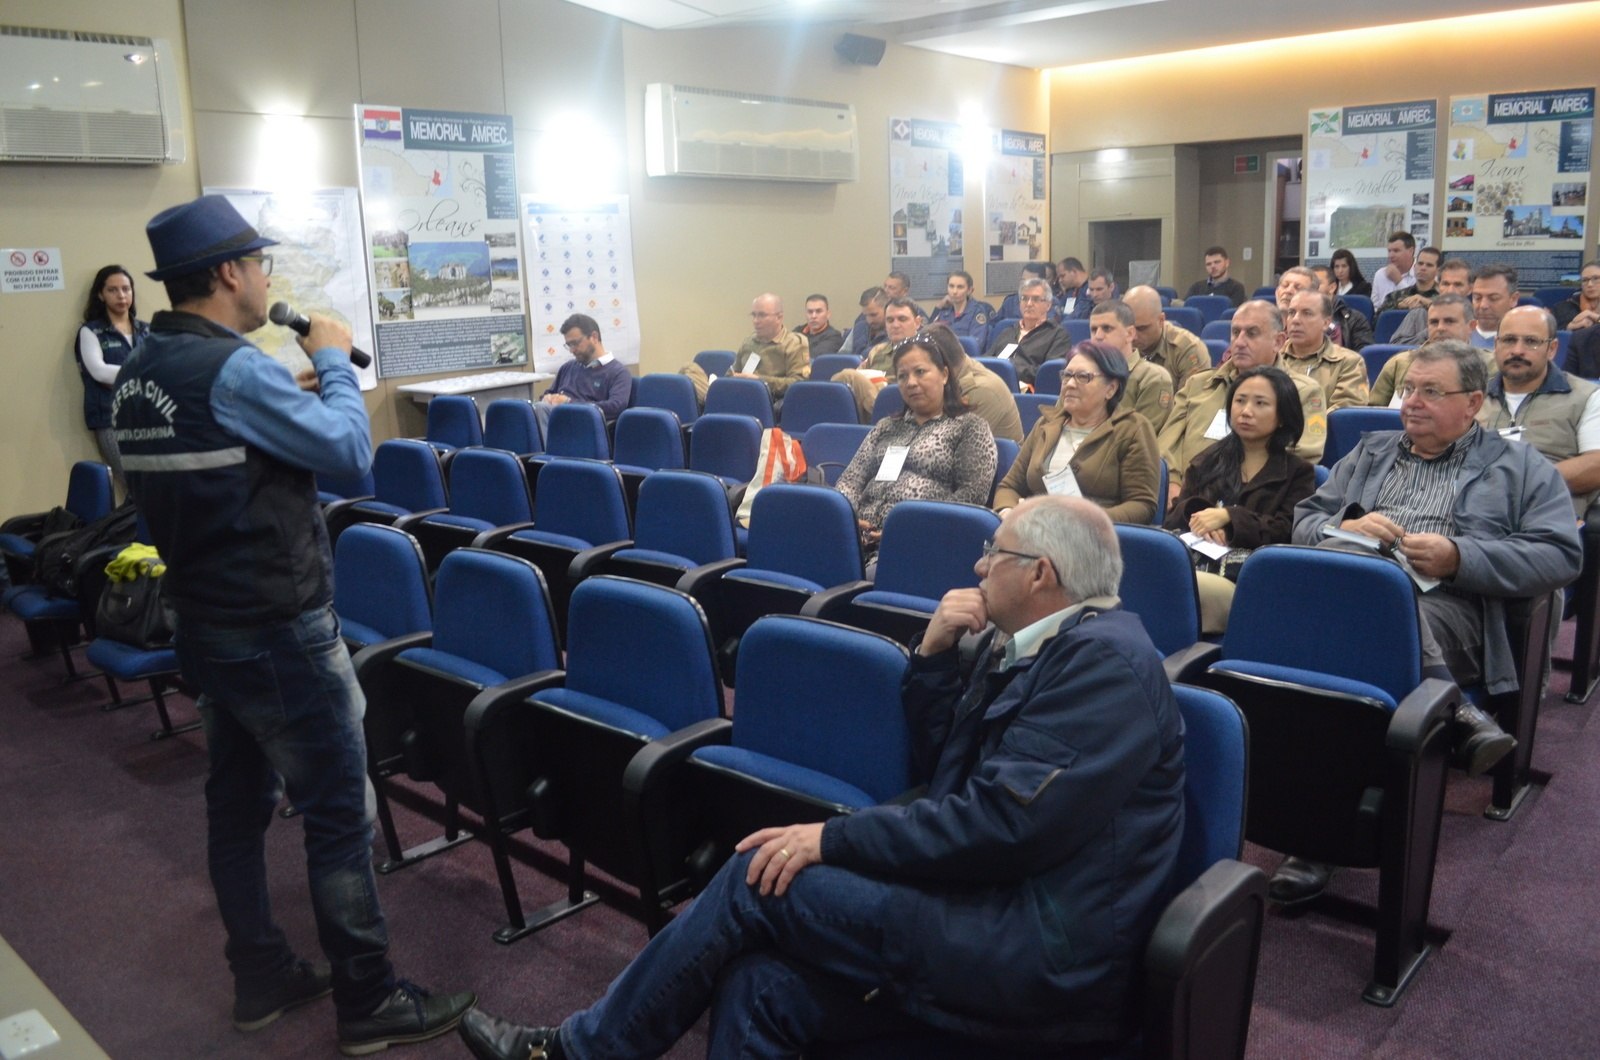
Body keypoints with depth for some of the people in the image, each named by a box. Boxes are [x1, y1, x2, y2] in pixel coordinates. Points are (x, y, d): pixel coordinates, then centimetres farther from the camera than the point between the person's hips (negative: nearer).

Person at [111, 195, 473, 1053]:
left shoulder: (141, 372, 7)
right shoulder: (233, 369, -22)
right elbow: (350, 448, -15)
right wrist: (333, 361, -5)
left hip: (206, 623, 10)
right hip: (278, 632, -9)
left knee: (238, 800, 17)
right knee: (338, 811, 0)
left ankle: (262, 977, 31)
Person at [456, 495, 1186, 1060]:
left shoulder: (1103, 659, -15)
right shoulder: (1026, 644, 15)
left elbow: (1006, 821, -22)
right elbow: (938, 768, 17)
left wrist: (832, 840, -17)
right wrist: (933, 654, 2)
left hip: (1040, 950, -8)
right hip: (995, 910, 8)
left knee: (759, 881, -10)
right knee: (759, 984, -10)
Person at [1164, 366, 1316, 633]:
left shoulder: (1298, 473, 16)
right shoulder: (1207, 462, 27)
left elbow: (1287, 532, 1)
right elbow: (1173, 519, 18)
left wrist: (1228, 516, -10)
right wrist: (1197, 515, -5)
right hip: (1191, 567, 3)